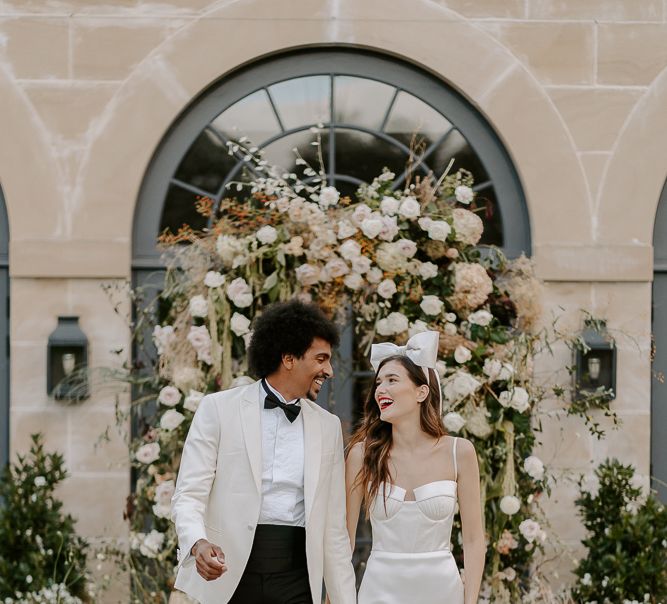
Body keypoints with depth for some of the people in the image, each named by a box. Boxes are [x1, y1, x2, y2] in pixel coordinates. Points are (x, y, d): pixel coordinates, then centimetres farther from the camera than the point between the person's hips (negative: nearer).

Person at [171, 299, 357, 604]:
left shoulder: (328, 426, 13)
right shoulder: (218, 408, 1)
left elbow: (334, 529, 12)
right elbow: (189, 494, -5)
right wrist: (197, 542, -25)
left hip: (296, 579, 3)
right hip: (226, 576, -3)